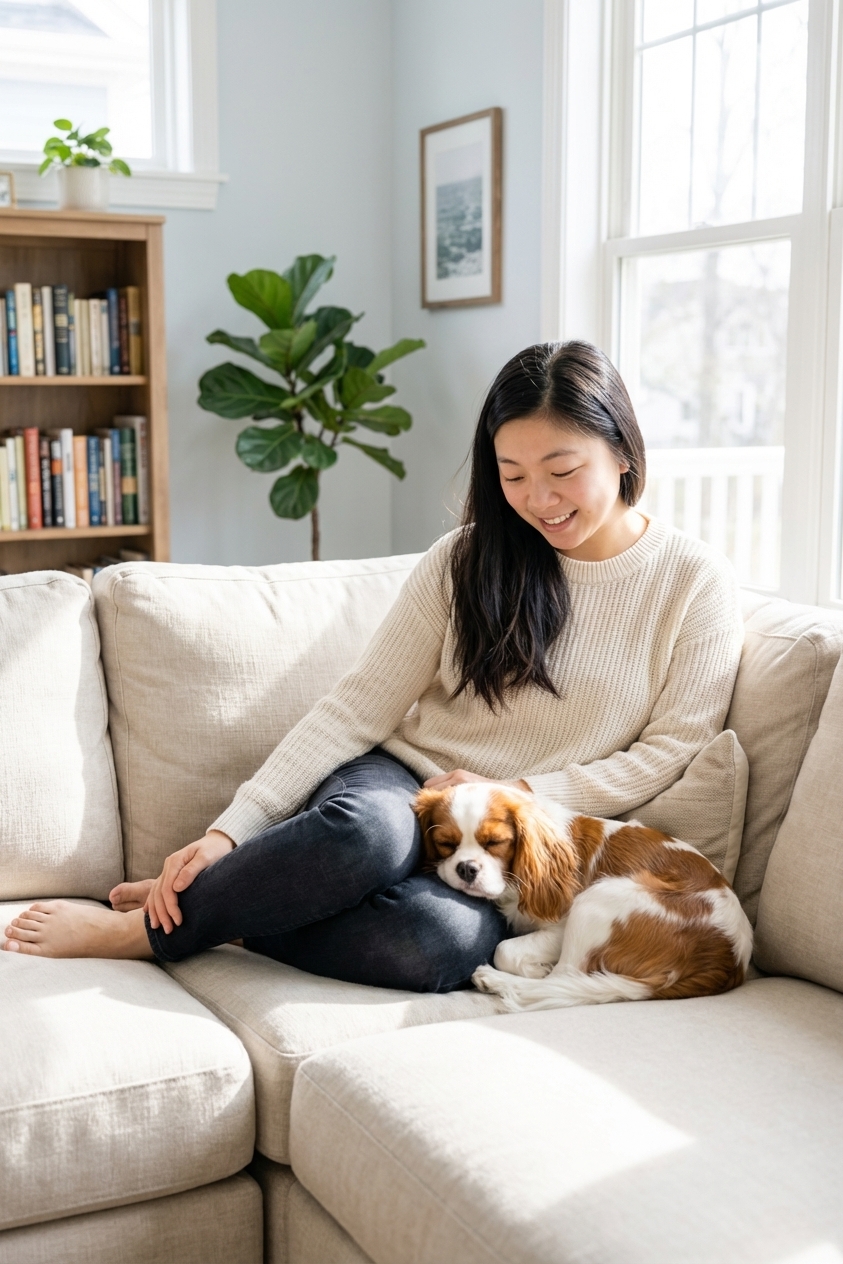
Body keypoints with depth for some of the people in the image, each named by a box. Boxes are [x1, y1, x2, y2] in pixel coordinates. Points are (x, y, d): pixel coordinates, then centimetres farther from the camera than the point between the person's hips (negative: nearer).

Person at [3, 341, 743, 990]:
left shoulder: (695, 583, 0)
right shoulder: (467, 560, 3)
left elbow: (671, 752, -2)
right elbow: (360, 705, -1)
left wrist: (519, 795, -12)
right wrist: (233, 829, -11)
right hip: (399, 785, 1)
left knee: (444, 943, -37)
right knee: (365, 829, -39)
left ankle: (154, 929, -20)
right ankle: (185, 900, -16)